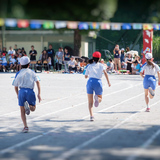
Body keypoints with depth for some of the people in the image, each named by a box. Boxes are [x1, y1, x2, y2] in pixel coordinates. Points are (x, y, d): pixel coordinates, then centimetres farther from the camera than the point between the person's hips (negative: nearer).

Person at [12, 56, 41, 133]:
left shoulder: (18, 73, 10)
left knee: (22, 111, 9)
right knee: (33, 108, 16)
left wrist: (17, 95, 32)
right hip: (30, 91, -1)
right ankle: (28, 105, -20)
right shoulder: (32, 72, 9)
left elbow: (15, 86, 15)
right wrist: (39, 94, -5)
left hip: (21, 91, 1)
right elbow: (37, 82, -4)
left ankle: (25, 126, -5)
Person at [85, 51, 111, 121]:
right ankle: (97, 98, -21)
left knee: (90, 102, 4)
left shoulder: (89, 66, 14)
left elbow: (86, 76, 19)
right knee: (100, 98, 18)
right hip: (98, 82, -1)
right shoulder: (101, 65, 10)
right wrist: (108, 82, -13)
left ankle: (91, 116, -14)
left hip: (90, 82, 1)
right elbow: (105, 72, -8)